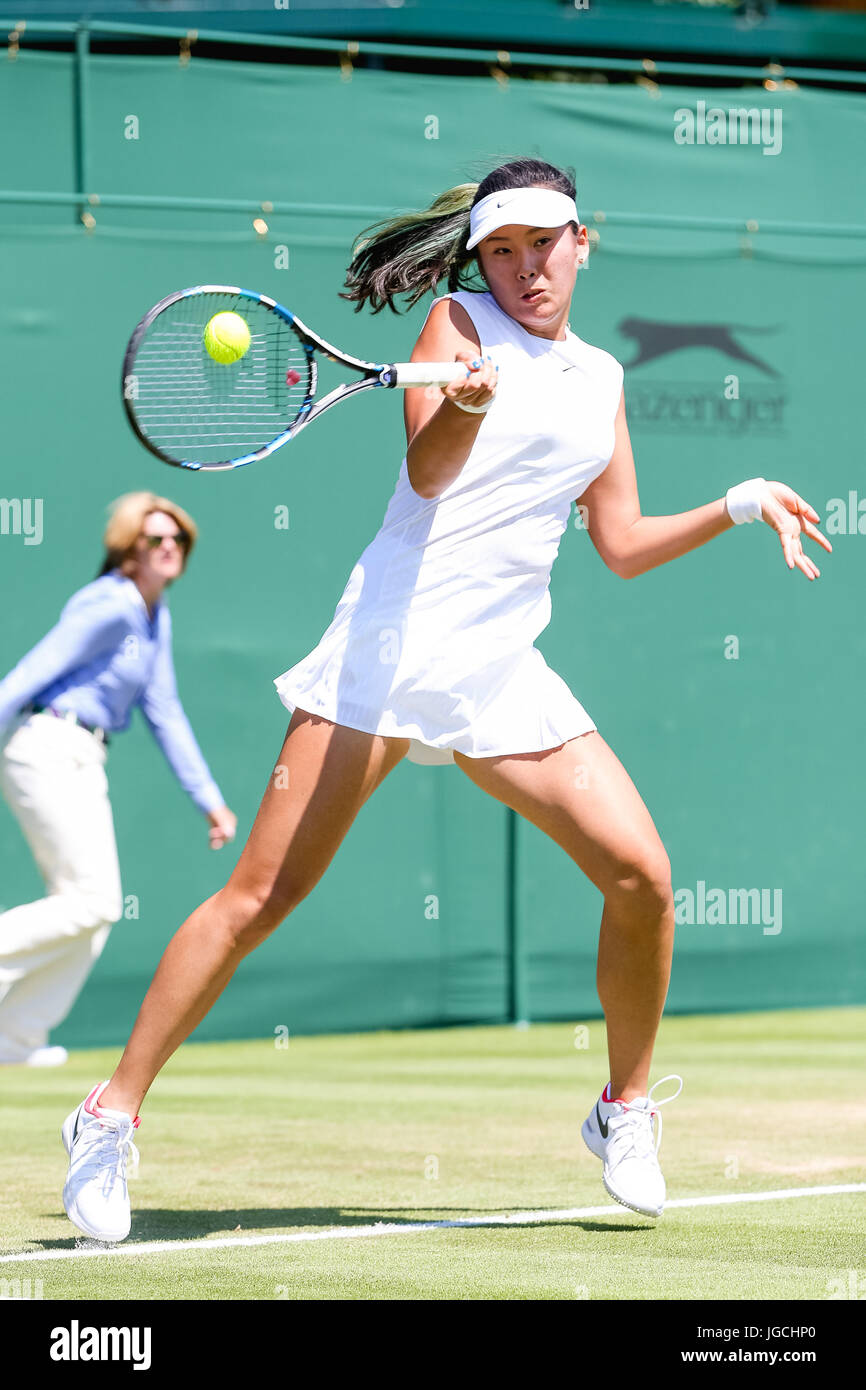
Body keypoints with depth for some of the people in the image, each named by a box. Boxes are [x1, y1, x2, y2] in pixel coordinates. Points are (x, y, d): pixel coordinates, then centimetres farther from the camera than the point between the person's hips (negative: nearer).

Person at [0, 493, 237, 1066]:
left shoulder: (156, 617, 14)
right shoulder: (110, 606, -14)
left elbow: (164, 714, 17)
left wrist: (209, 798, 13)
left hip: (84, 765, 9)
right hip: (46, 748, -9)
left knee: (95, 909, 7)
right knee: (93, 901, -14)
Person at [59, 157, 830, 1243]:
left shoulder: (602, 379, 18)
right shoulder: (460, 322, 3)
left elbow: (623, 545, 21)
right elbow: (427, 472, -13)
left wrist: (740, 504, 13)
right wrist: (466, 401, -32)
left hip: (501, 667, 5)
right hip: (392, 639, -4)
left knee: (642, 877, -8)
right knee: (265, 890, -9)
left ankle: (625, 1111, 13)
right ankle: (114, 1114, 0)